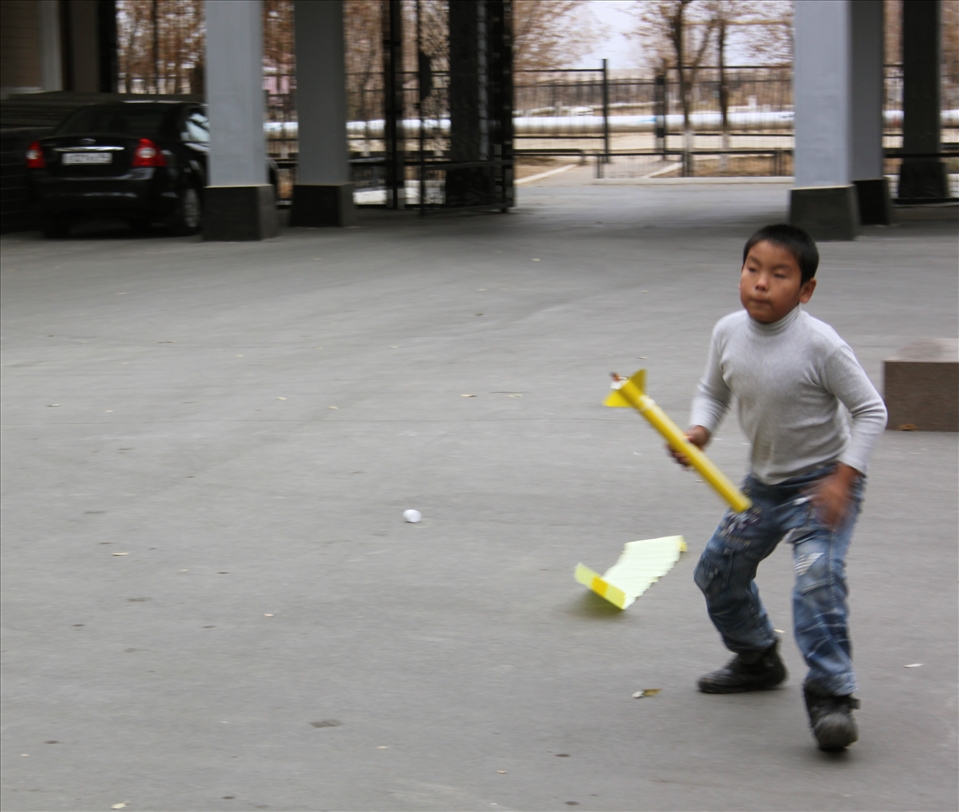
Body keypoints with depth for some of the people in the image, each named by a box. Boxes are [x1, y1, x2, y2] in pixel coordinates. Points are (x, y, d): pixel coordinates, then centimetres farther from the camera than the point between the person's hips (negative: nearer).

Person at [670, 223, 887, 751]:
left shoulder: (820, 345, -24)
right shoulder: (728, 333, -8)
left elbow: (871, 410, -16)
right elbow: (712, 391, 10)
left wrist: (843, 478, -23)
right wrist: (699, 431, -11)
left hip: (823, 483, -7)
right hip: (764, 483, 7)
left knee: (817, 578, -25)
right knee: (717, 571, 15)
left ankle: (831, 695, -18)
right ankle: (757, 659, 39)